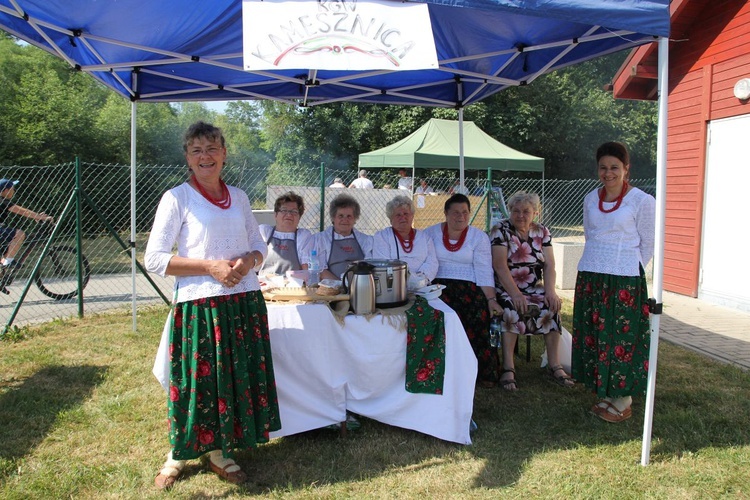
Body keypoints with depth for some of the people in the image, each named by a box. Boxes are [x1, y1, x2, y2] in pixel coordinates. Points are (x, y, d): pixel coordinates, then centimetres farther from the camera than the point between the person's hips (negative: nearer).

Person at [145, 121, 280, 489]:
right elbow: (154, 259, -9)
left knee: (238, 377, 10)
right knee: (197, 380, 2)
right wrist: (211, 267, -16)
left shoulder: (239, 197, 11)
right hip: (199, 305, -4)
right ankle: (179, 453, 26)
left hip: (244, 301, 5)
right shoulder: (177, 198, -4)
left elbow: (259, 246, 17)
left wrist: (248, 261, -7)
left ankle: (220, 450, 29)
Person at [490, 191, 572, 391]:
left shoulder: (542, 232, 9)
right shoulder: (500, 230, -5)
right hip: (506, 288, -4)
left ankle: (554, 364, -13)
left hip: (534, 288, 4)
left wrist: (550, 291, -17)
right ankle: (507, 368, -28)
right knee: (512, 309, -33)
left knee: (552, 306, -23)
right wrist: (515, 294, -26)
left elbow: (549, 265, 1)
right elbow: (500, 265, -16)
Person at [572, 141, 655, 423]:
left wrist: (630, 271, -2)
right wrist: (598, 263, 10)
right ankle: (604, 395, 20)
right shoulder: (590, 199, 10)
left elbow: (648, 244, -1)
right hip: (590, 277, 6)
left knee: (621, 336, -1)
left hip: (624, 280, -5)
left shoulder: (641, 201, -5)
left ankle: (623, 402, 10)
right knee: (593, 334, 8)